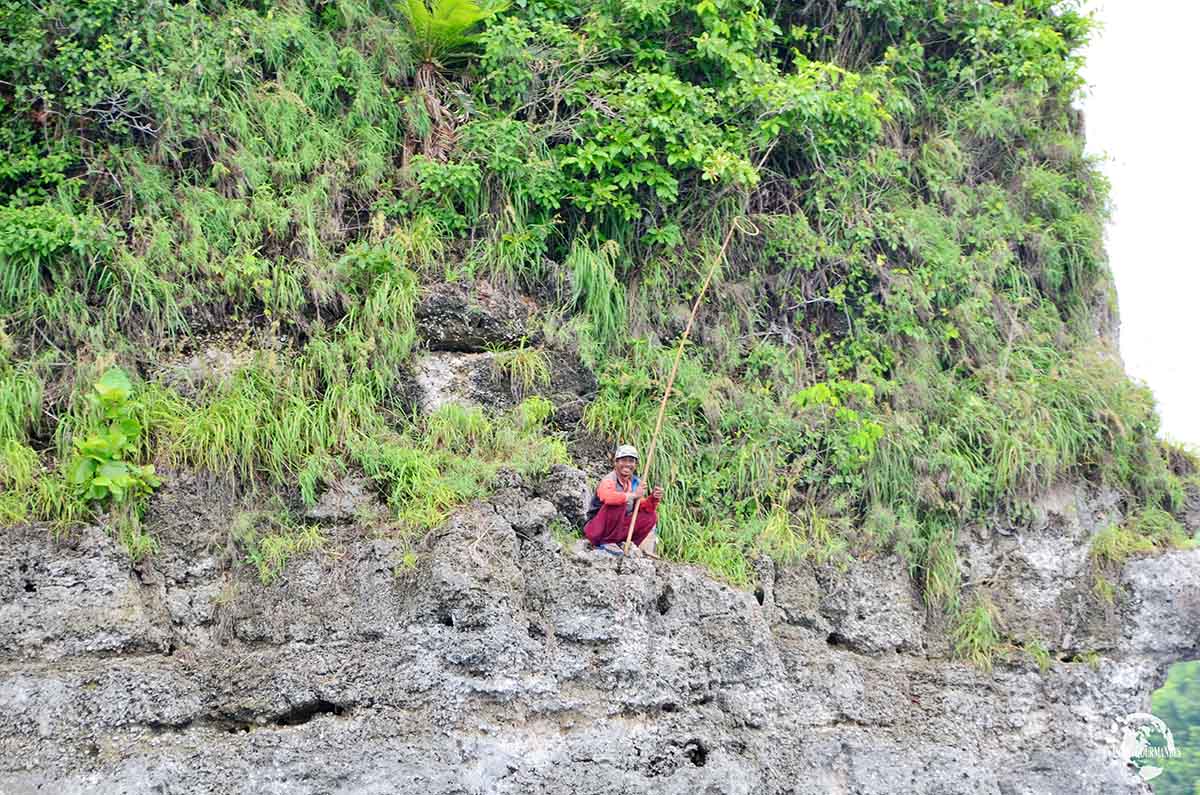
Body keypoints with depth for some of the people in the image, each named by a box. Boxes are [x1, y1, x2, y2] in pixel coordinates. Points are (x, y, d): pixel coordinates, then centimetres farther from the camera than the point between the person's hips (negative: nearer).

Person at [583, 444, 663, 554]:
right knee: (618, 504, -31)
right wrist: (633, 495, -34)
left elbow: (644, 508, 8)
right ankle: (607, 543, -20)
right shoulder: (609, 480, -17)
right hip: (597, 530, -7)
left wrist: (653, 498, -14)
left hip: (619, 528, 7)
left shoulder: (635, 482, 7)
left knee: (651, 516, -1)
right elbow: (607, 497, -41)